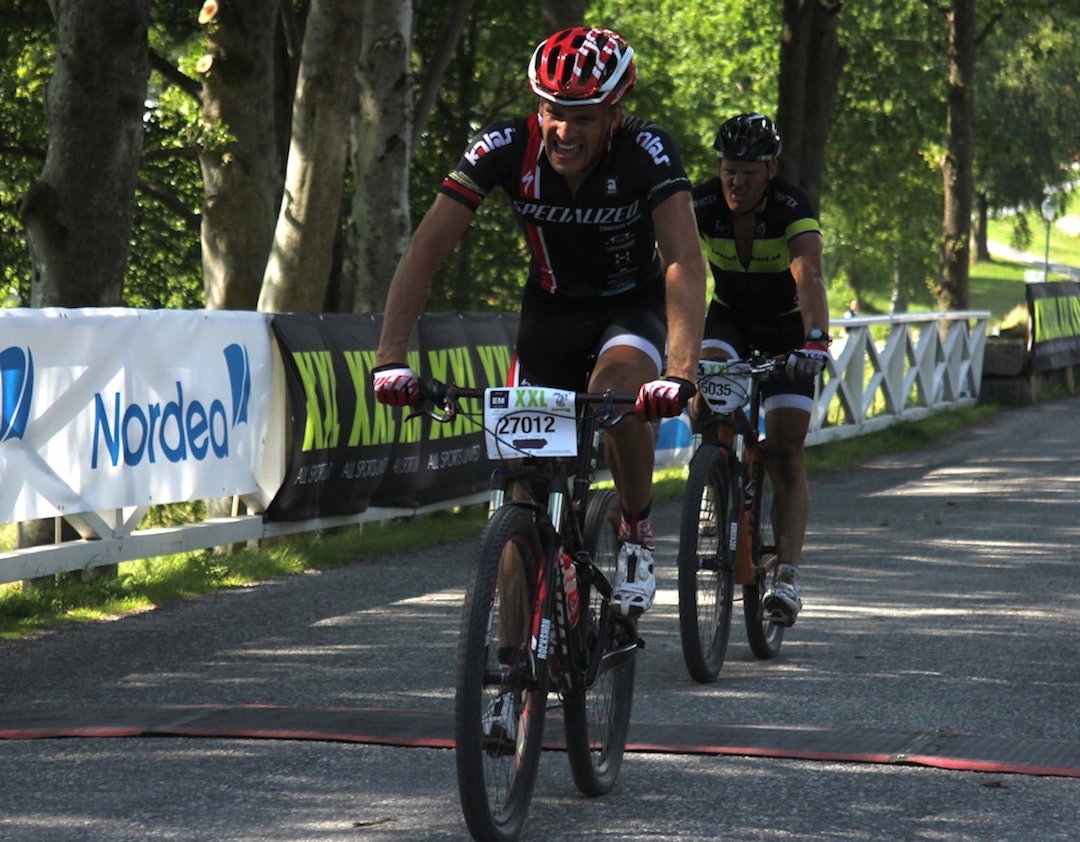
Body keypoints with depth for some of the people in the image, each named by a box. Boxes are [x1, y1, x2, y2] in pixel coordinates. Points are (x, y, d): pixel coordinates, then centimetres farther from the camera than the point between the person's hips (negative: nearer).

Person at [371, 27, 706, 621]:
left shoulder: (646, 151, -29)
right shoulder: (505, 149, -24)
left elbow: (684, 260, -38)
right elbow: (427, 248, -25)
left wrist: (681, 373, -52)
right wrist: (390, 359, -37)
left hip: (631, 305, -2)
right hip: (551, 308, 3)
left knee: (615, 393, -34)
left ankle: (637, 536, -8)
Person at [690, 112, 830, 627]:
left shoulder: (792, 207, -28)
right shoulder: (703, 204, -21)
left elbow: (808, 275, -42)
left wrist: (815, 339, -59)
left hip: (786, 327, -2)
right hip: (729, 318, 2)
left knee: (785, 454, -12)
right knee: (703, 396, -29)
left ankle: (787, 575, -16)